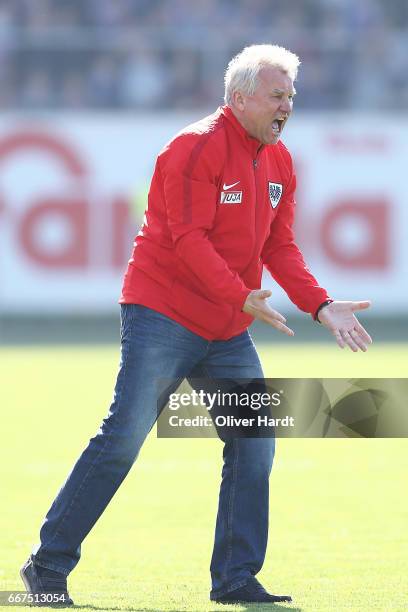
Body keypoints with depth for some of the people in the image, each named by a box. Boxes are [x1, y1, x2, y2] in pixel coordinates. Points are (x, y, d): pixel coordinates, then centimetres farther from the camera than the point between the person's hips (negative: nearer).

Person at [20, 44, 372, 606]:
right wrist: (241, 297, -28)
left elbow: (279, 247, 13)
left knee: (255, 446, 1)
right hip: (164, 317, -8)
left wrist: (321, 306, 0)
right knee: (123, 439, -11)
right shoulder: (197, 148, -14)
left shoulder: (279, 163, 11)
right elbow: (188, 238, -21)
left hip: (229, 332, 8)